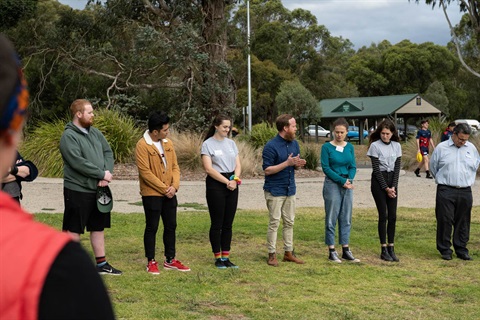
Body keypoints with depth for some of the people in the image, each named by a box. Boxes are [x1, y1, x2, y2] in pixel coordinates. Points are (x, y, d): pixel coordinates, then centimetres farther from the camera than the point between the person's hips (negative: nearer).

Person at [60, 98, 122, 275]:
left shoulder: (95, 133, 11)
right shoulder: (69, 136, -13)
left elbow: (108, 152, 8)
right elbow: (78, 162, -23)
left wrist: (107, 172, -11)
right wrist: (102, 174, -18)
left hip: (98, 189, 8)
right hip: (77, 190, -8)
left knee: (98, 227, 15)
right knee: (74, 230, 0)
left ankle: (102, 264, 25)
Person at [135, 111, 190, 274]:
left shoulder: (168, 143, 7)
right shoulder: (142, 145, -14)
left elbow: (175, 166, 8)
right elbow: (145, 172, -18)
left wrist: (174, 185, -8)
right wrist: (164, 188, -16)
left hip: (169, 194, 7)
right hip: (151, 194, -6)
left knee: (171, 226, 11)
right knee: (152, 227, 2)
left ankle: (170, 260, 22)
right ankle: (151, 262, 11)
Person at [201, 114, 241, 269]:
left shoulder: (231, 143, 13)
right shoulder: (208, 144, -4)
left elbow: (238, 165, 9)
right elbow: (209, 169, -12)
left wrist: (235, 179, -10)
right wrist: (227, 182, -14)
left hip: (232, 185, 5)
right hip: (215, 184, -5)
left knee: (228, 224, 8)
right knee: (217, 224, 0)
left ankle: (226, 257, 14)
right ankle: (218, 258, 8)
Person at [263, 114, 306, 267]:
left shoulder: (294, 144, 6)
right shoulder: (271, 146, -15)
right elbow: (267, 170, -16)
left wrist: (298, 164, -8)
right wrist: (287, 163, -23)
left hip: (290, 189, 7)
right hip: (275, 191, -7)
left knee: (289, 222, 11)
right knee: (274, 223, -2)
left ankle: (289, 253, 19)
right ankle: (272, 255, 6)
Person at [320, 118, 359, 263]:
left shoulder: (350, 147, 7)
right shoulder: (327, 147, -6)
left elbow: (353, 167, 7)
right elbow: (326, 168, -9)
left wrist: (350, 179, -13)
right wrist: (341, 181, -14)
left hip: (347, 185, 5)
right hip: (332, 184, -5)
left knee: (346, 218, 8)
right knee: (331, 218, -1)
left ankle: (346, 250, 15)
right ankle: (332, 252, 6)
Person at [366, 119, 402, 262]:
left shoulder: (396, 146, 6)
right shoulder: (375, 146, -7)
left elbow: (397, 168, 4)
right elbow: (376, 169, -9)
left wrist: (393, 187, -7)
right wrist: (386, 188, -12)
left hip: (392, 180, 4)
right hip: (378, 181, -4)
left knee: (392, 216, 2)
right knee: (383, 215, -4)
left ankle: (391, 248, 9)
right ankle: (384, 250, 2)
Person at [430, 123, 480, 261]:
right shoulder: (441, 148, -2)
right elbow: (433, 166, 11)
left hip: (465, 192, 3)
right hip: (446, 191, -3)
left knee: (463, 222, 7)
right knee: (445, 220, -3)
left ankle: (461, 249, 16)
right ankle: (445, 249, 7)